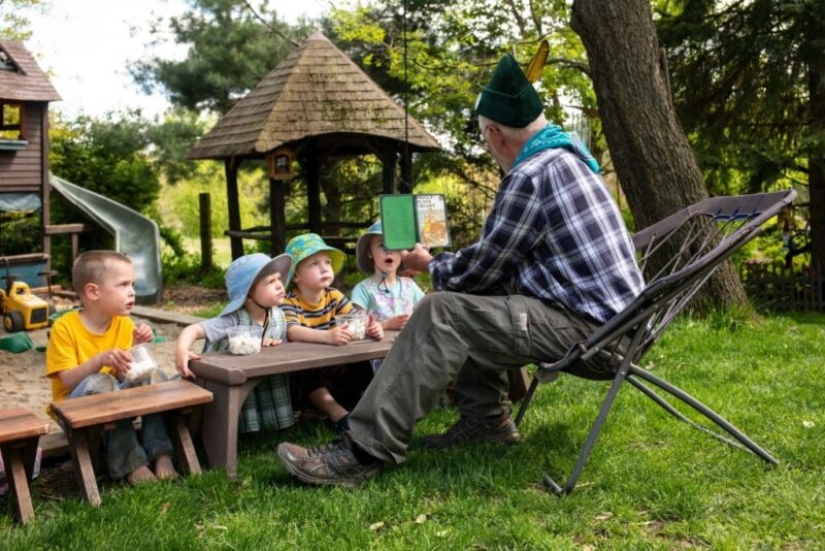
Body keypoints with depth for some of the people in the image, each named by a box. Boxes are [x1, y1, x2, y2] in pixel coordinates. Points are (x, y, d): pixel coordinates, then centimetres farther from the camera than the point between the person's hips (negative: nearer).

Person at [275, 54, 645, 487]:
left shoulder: (531, 176, -18)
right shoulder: (564, 158, 14)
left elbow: (482, 269, -11)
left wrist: (430, 266, 8)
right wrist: (448, 263, 26)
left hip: (586, 327, -10)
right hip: (600, 313, 10)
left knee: (442, 313, -18)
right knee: (472, 301, 17)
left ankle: (366, 450, -17)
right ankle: (486, 416, 19)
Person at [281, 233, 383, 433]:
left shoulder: (334, 296, 0)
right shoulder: (289, 302, -17)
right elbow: (293, 332, -37)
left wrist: (372, 327, -36)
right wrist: (327, 336, -55)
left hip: (334, 365, 5)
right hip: (302, 369, -5)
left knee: (361, 365, -19)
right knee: (309, 374, -36)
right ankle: (337, 412, -38)